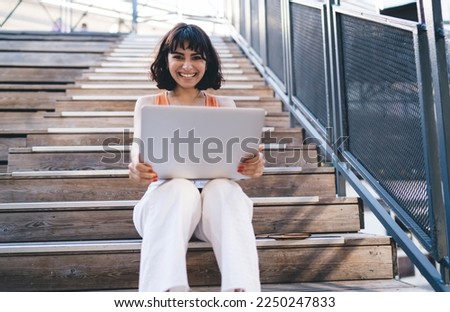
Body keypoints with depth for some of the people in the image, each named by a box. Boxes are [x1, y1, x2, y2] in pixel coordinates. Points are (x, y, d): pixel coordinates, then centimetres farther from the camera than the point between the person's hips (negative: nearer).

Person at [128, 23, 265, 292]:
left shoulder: (225, 106, 18)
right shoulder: (148, 104, 16)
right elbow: (140, 146, -4)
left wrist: (254, 164, -25)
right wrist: (137, 167, -30)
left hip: (216, 194, 1)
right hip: (165, 192, -1)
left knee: (224, 188, -35)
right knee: (180, 188, -37)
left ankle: (242, 291, -54)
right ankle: (165, 291, -56)